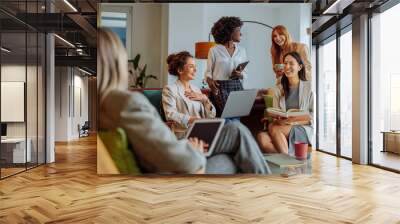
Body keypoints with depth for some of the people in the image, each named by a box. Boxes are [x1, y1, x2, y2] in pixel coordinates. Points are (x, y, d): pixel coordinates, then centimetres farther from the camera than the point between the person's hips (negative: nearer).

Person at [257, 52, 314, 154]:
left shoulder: (309, 87, 4)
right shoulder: (278, 89, 14)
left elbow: (312, 116, 0)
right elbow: (275, 116, 11)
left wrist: (292, 120, -14)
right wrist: (278, 120, -14)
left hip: (303, 129, -3)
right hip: (283, 128, 3)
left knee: (273, 127, -31)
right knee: (262, 137, -30)